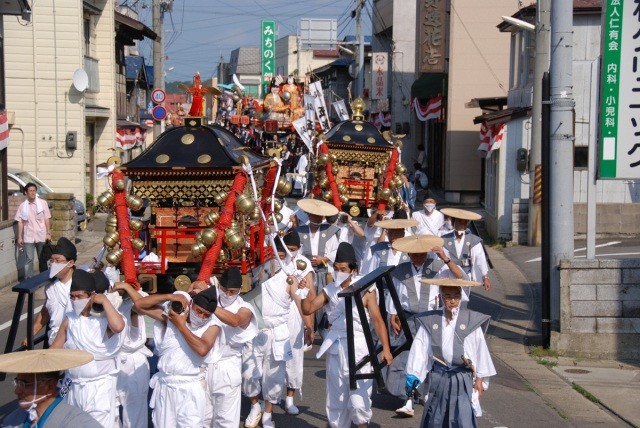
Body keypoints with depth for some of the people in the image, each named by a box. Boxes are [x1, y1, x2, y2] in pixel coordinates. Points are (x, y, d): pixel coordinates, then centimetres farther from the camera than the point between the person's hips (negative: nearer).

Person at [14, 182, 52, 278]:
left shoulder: (43, 203, -2)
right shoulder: (22, 206, 0)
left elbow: (47, 219, 1)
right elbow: (20, 222, 2)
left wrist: (48, 233, -3)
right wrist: (19, 237, 0)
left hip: (41, 236, 0)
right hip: (28, 237, 0)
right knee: (29, 259, -1)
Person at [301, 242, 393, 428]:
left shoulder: (365, 290, -8)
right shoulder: (329, 290, 5)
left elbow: (377, 320, -8)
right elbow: (307, 309, 6)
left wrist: (386, 348, -15)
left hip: (358, 347, -5)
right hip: (335, 348, 5)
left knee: (358, 400, -9)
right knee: (335, 399, 14)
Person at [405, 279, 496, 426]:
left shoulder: (472, 320, -5)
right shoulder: (429, 321, 0)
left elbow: (480, 350, 0)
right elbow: (420, 348, 0)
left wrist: (480, 378, 2)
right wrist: (412, 375, -5)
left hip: (462, 379, -2)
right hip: (438, 377, 2)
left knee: (463, 420, -8)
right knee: (435, 420, 13)